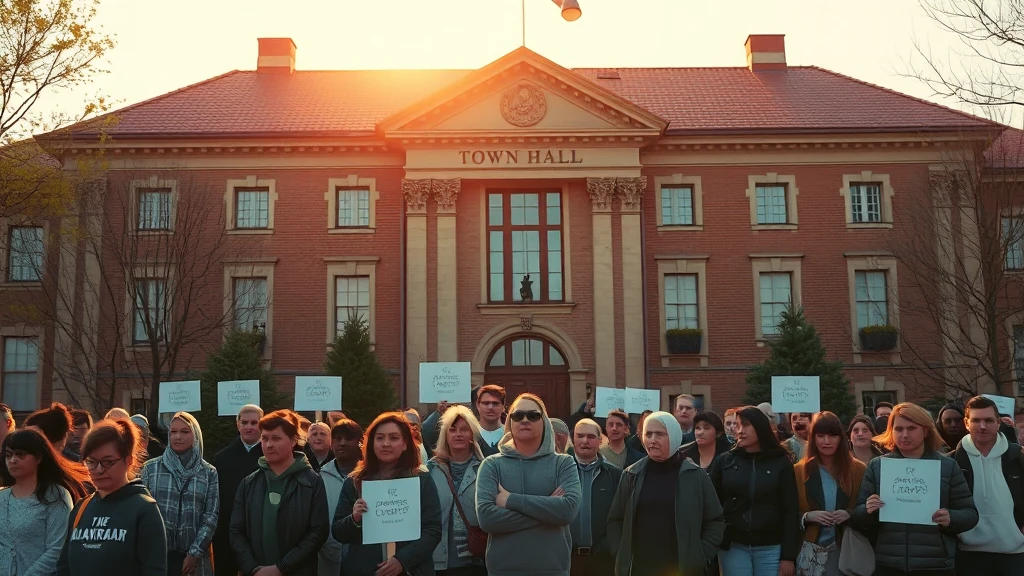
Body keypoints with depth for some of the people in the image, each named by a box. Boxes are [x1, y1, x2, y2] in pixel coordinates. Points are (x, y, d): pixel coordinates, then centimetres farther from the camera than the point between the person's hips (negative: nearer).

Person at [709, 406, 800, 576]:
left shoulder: (781, 462, 0)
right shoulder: (724, 461, 3)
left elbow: (791, 510, -1)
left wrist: (788, 555, -6)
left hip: (771, 548, -1)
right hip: (734, 547, 1)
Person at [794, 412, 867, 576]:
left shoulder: (858, 470, 1)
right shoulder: (799, 471, -1)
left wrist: (850, 514, -14)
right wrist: (808, 516, -17)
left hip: (845, 548, 1)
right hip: (810, 548, 0)